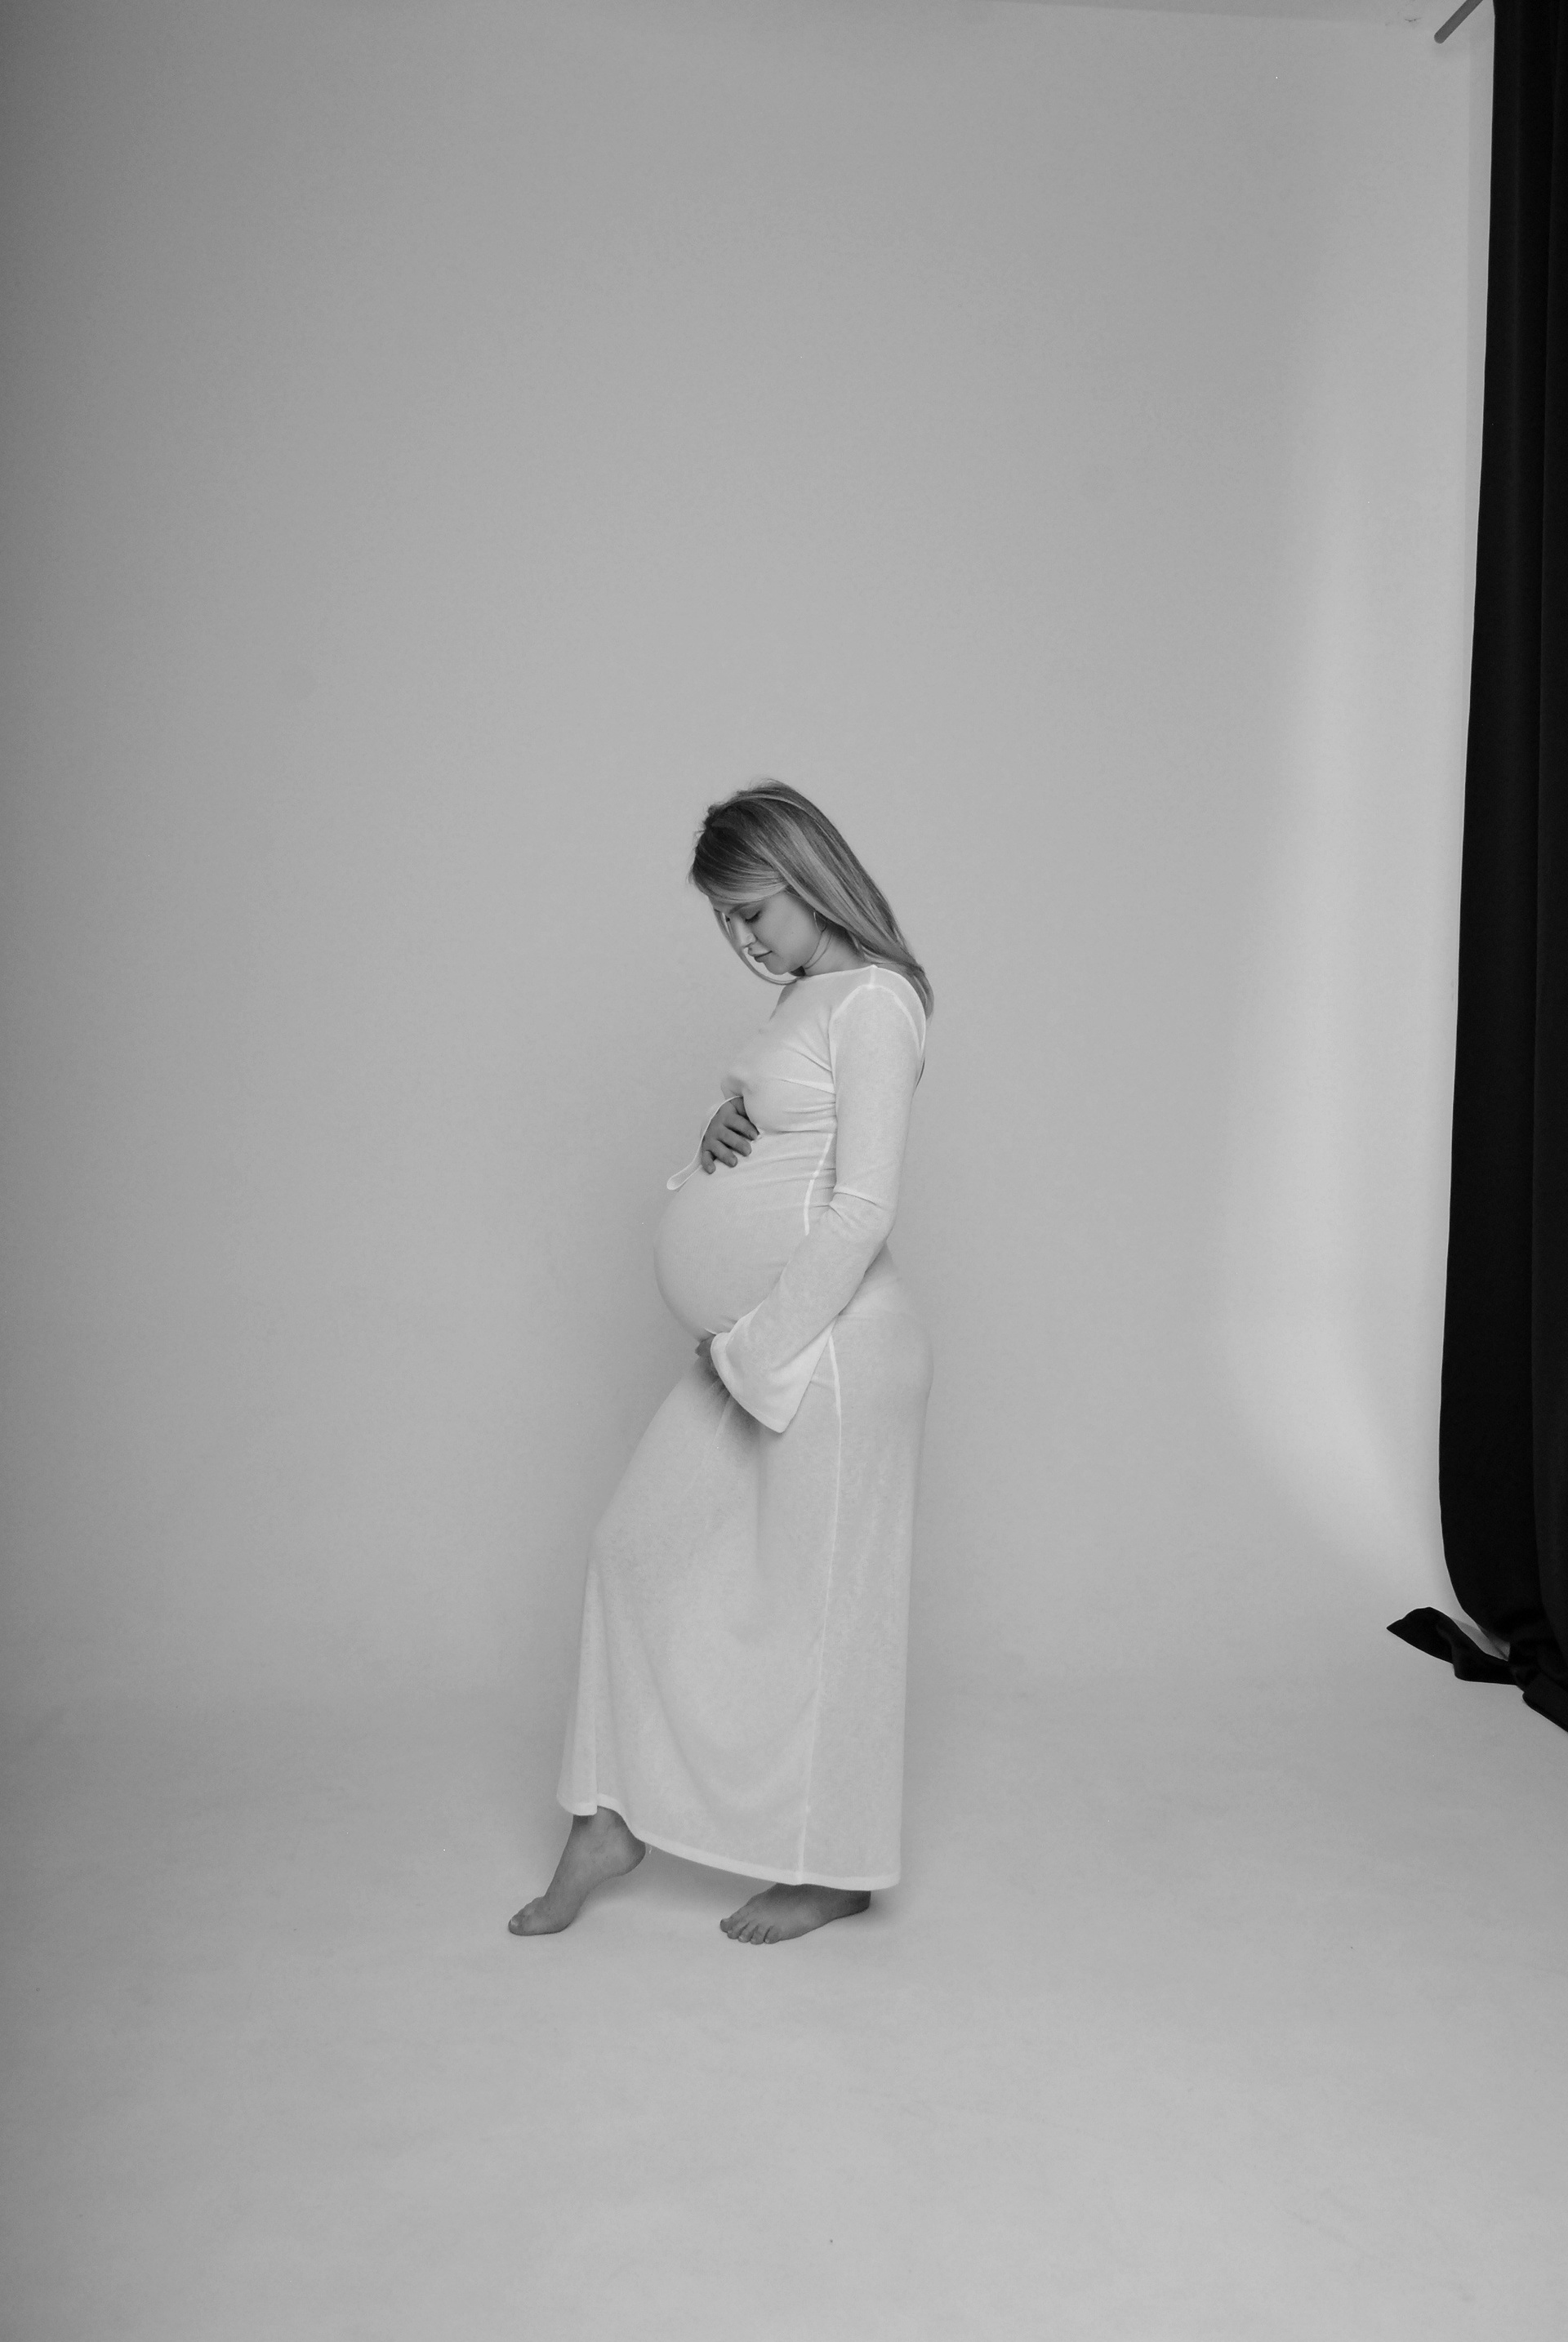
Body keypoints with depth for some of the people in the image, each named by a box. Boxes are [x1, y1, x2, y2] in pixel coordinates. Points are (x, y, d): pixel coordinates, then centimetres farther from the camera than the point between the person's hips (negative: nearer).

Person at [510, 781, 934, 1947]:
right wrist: (725, 1124, 0)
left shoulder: (874, 1001, -16)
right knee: (643, 1545, 12)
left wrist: (759, 1350, -18)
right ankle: (610, 1822, 24)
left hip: (832, 1348, -10)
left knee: (817, 1598, 4)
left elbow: (863, 1210, -21)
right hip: (757, 1343, 10)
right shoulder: (804, 998, 12)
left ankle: (833, 1870, 23)